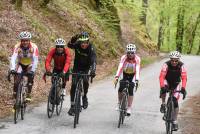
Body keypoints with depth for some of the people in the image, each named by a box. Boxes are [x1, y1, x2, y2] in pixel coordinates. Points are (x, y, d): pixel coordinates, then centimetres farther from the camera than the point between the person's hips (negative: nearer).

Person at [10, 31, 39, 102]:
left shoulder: (34, 47, -29)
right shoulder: (17, 46, -27)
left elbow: (35, 60, -34)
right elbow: (13, 58, -35)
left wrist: (32, 70, -46)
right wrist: (12, 69, -49)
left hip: (29, 65, 0)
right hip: (20, 64, 0)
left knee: (31, 76, -21)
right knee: (17, 76, -22)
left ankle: (28, 95, -7)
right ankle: (15, 94, -8)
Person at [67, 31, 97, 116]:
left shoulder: (91, 48, -25)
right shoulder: (77, 44, -20)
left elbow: (93, 60, -36)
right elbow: (69, 45, -39)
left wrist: (93, 71, -53)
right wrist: (74, 39, -59)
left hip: (86, 68, -1)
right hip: (77, 67, 1)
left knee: (85, 81, -24)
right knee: (74, 85, -8)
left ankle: (84, 96, 6)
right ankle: (72, 106, -2)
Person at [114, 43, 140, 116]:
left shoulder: (137, 59, -25)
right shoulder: (124, 57, -24)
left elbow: (137, 70, -35)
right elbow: (120, 67, -35)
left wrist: (137, 80, -48)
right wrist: (116, 77, -49)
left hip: (132, 75, -1)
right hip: (125, 74, 1)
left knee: (130, 91, -16)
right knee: (120, 89, -16)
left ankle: (129, 108, -9)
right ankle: (119, 103, 8)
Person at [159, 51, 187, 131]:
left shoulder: (181, 66, -24)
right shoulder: (166, 65, -27)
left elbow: (184, 78, -32)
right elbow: (161, 77, -35)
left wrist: (183, 88, -47)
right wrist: (162, 87, -50)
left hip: (176, 84, 1)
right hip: (167, 81, -1)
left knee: (175, 102, -8)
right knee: (163, 88, -37)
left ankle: (174, 121, 4)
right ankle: (163, 104, -14)